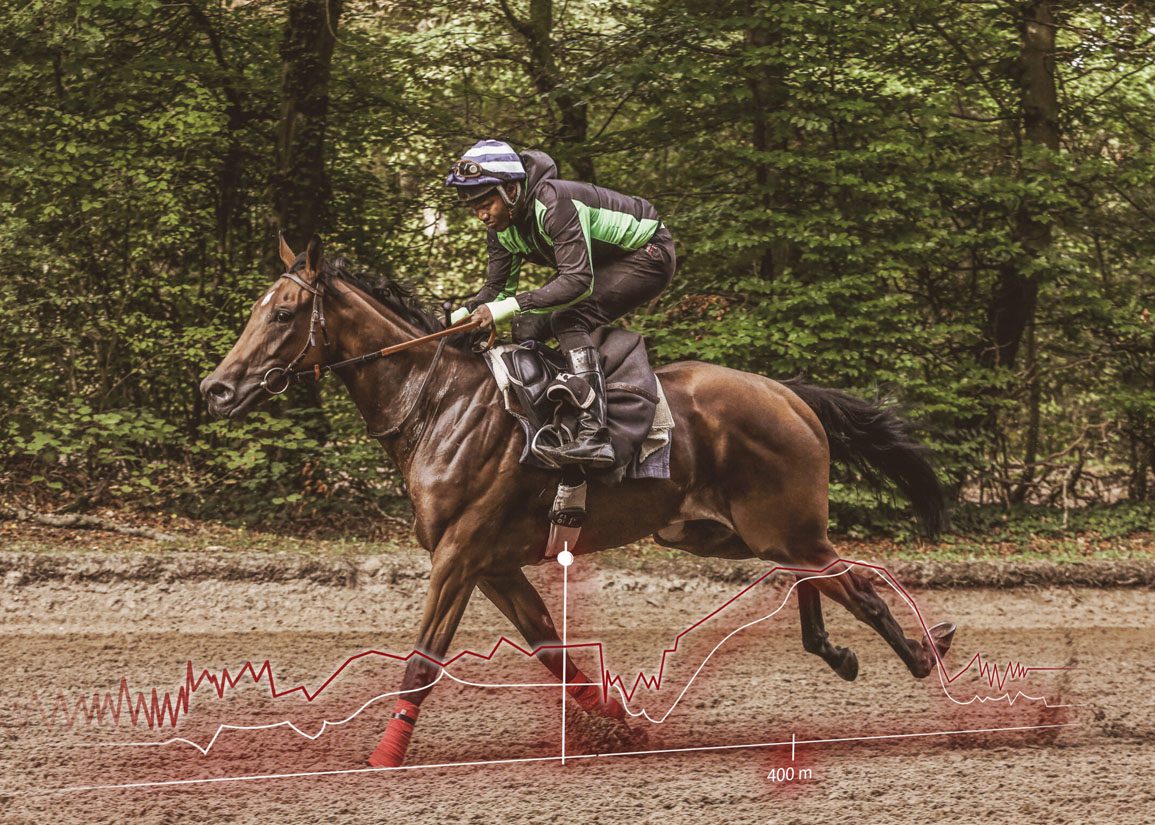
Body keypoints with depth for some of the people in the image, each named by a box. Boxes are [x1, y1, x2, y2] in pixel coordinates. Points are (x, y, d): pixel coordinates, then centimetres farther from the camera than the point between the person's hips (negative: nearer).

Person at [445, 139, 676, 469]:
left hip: (648, 254, -9)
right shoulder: (502, 229, -7)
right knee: (527, 326, -1)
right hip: (601, 264, 9)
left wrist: (510, 306, -45)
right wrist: (456, 317, -19)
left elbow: (579, 281, -41)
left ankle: (594, 436, -37)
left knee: (568, 319, -28)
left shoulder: (554, 203, -35)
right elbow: (496, 290, 1)